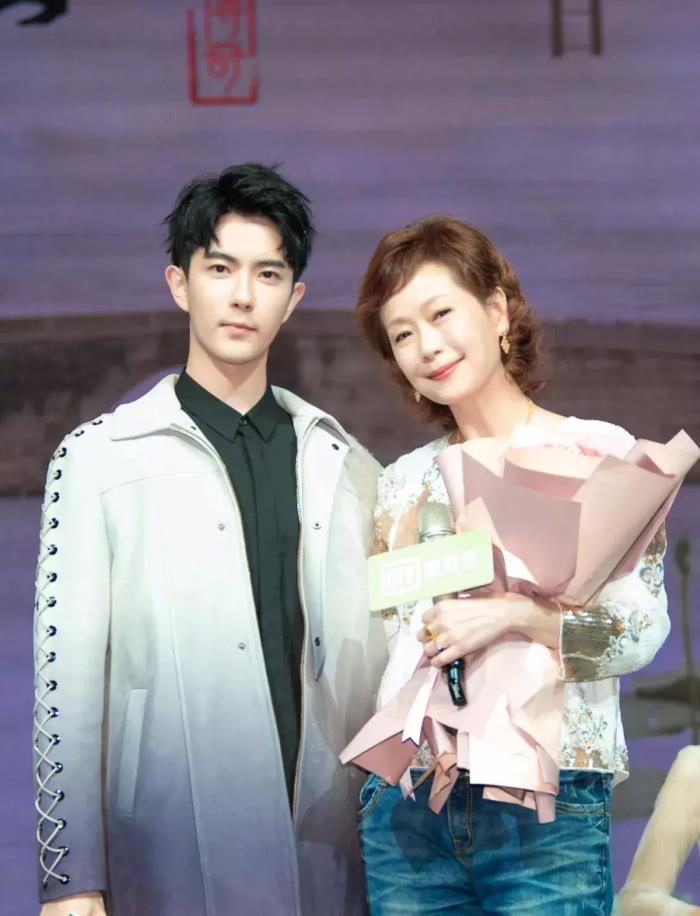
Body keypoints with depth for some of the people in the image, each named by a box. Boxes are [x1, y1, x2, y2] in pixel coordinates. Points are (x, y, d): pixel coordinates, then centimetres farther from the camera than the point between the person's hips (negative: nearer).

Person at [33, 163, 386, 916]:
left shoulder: (344, 466, 10)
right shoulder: (99, 459, -1)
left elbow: (373, 661, 11)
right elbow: (68, 680, -4)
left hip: (327, 852, 3)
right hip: (174, 855, -3)